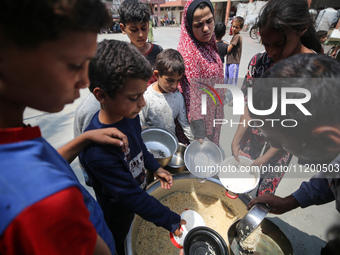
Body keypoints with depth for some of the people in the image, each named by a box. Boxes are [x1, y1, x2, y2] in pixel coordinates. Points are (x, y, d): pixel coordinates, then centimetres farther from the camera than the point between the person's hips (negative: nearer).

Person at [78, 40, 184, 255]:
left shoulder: (129, 113, -16)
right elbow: (131, 196, -31)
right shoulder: (98, 150, -39)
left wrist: (155, 167, 1)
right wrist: (171, 221, -22)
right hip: (120, 217, -6)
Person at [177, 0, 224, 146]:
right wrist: (199, 136, -25)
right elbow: (193, 96, -27)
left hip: (213, 111, 8)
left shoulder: (209, 45, 3)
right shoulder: (188, 52, -23)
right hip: (200, 116, -8)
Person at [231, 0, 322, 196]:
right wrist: (236, 140, -11)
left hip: (280, 146, -3)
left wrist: (266, 158, -18)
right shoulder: (259, 62, -9)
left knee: (263, 195, 17)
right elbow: (249, 105, -6)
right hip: (250, 138, 3)